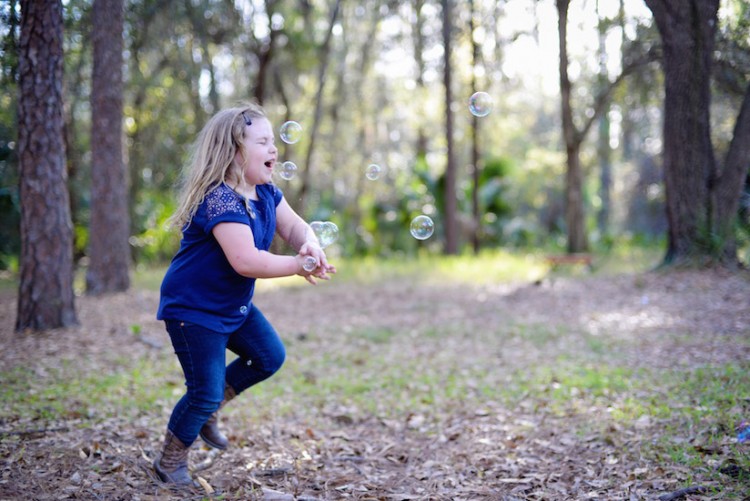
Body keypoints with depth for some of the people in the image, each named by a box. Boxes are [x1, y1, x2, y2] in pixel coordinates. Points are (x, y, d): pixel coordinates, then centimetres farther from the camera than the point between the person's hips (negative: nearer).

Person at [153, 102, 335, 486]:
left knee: (271, 357, 13)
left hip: (235, 306, 9)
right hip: (193, 309, -9)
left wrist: (311, 246, -25)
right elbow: (246, 261, -38)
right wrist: (298, 266, -29)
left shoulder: (266, 193, 0)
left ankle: (207, 409, 29)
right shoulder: (220, 200, -30)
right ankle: (170, 460, 19)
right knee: (205, 392, -5)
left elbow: (296, 227, -1)